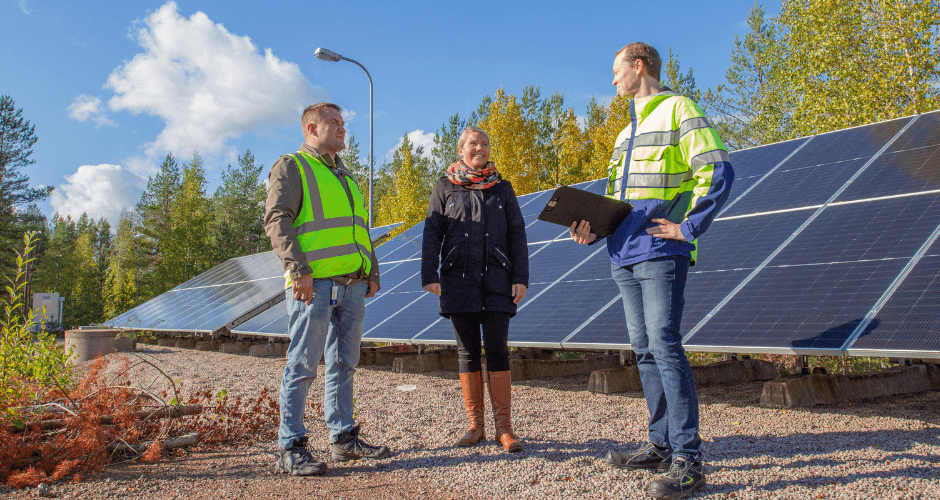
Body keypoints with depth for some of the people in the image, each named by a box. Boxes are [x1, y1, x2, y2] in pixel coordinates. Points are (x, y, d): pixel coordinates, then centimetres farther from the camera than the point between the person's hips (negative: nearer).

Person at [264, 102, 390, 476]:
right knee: (303, 364, -5)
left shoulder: (344, 175, 26)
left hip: (352, 284, 8)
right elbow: (277, 220, -10)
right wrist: (298, 270, -20)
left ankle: (343, 438, 18)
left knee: (344, 363, 10)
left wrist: (372, 271, 18)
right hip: (314, 284, -8)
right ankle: (291, 448, 1)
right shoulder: (291, 167, 2)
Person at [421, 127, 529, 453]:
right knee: (468, 352, 4)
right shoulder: (444, 188, 10)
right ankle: (475, 425, 12)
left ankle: (504, 428, 2)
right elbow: (432, 233, 7)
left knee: (497, 350, -4)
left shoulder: (502, 188, 12)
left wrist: (521, 277, 0)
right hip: (458, 279, 0)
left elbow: (517, 234, 9)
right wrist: (429, 275, -4)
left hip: (496, 280, 0)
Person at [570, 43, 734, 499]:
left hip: (659, 253, -9)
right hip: (625, 256, 9)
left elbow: (718, 172, -11)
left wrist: (688, 228, -14)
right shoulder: (628, 131, 25)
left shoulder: (678, 109, -1)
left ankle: (688, 459, -7)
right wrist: (592, 229, 8)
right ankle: (661, 445, 19)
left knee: (664, 346, -13)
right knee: (644, 350, 10)